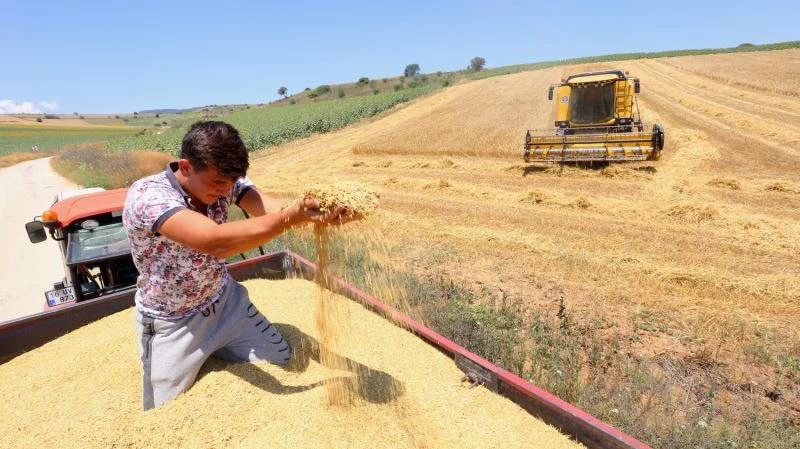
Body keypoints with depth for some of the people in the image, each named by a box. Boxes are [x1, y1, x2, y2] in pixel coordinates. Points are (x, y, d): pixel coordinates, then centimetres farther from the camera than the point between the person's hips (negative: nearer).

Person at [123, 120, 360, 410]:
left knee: (282, 361, 11)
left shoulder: (225, 180, -15)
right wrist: (294, 215, -56)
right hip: (172, 324, -4)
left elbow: (273, 213, -34)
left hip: (225, 301, 4)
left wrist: (326, 212, -54)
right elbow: (216, 242, -48)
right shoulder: (146, 195, -32)